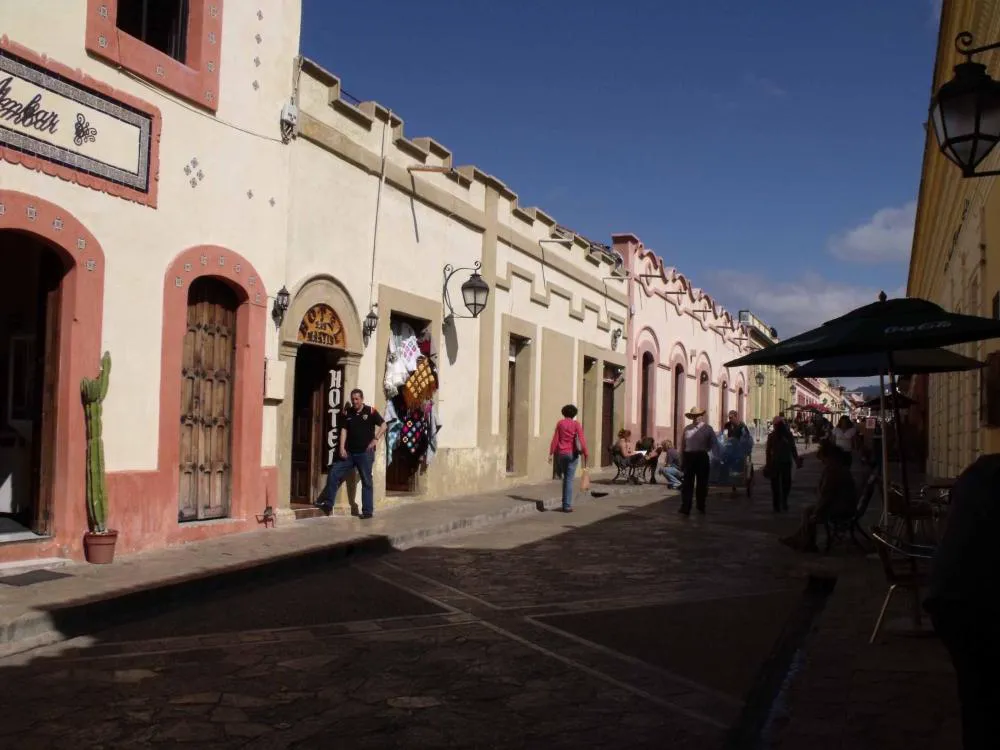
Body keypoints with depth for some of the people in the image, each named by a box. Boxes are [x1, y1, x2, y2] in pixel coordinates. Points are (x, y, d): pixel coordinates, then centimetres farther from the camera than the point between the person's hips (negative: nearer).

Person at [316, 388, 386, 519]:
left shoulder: (370, 411, -5)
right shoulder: (347, 412, 6)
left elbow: (383, 425, -2)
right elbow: (344, 430, 5)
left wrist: (376, 439, -12)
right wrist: (342, 448, -4)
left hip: (365, 453, -4)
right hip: (349, 452, 5)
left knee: (366, 481, 1)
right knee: (333, 474, -1)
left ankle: (368, 511, 8)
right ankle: (328, 504, 9)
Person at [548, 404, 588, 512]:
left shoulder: (560, 423, 2)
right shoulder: (576, 424, -4)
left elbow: (555, 439, -2)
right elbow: (581, 439, -14)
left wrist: (551, 453, -1)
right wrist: (585, 453, -15)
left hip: (561, 454, 3)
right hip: (572, 454, -3)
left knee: (566, 477, 19)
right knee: (569, 480, -3)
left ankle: (566, 502, 19)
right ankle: (567, 506, -7)